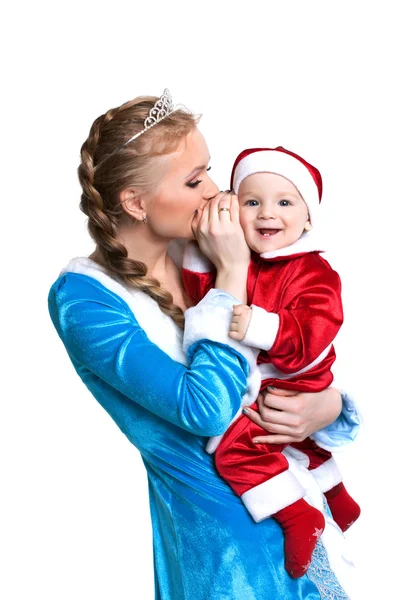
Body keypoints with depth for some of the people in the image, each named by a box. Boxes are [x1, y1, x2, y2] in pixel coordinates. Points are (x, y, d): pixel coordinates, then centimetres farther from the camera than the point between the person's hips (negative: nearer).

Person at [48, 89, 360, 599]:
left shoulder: (204, 253, -1)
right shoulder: (82, 295, -18)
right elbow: (203, 408, -28)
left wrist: (329, 405, -13)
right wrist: (231, 275, -22)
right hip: (221, 528, -6)